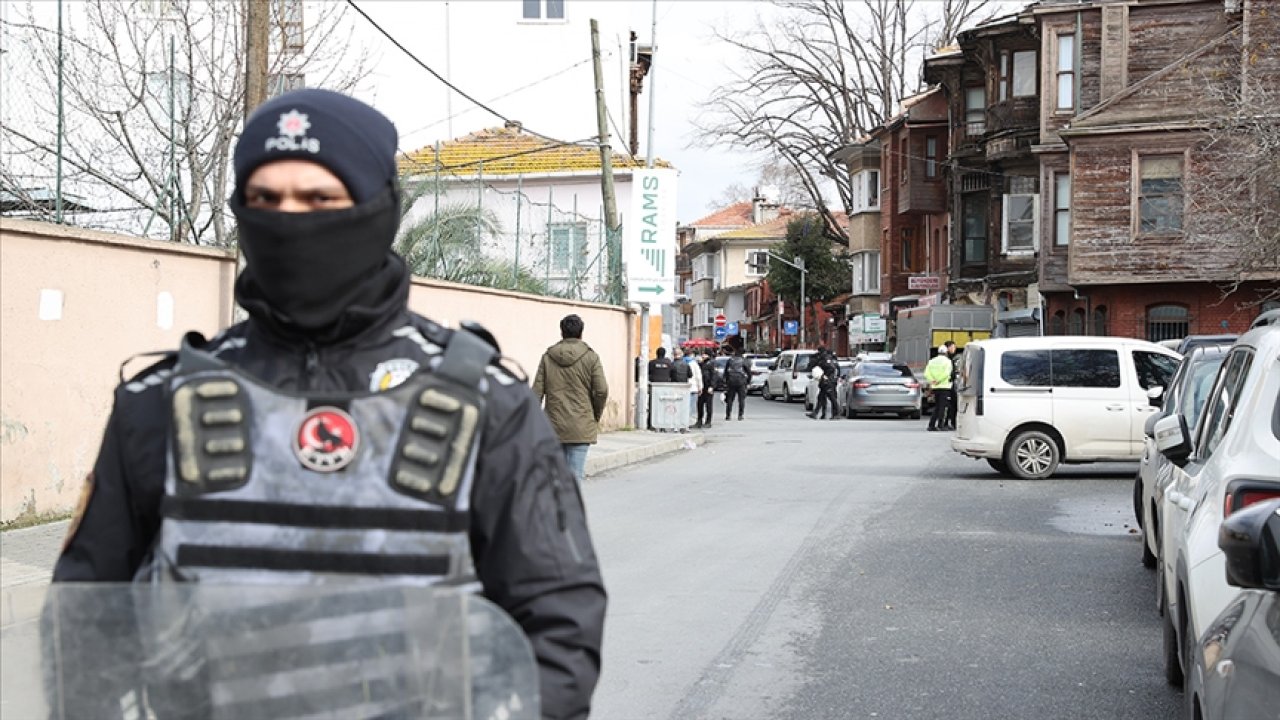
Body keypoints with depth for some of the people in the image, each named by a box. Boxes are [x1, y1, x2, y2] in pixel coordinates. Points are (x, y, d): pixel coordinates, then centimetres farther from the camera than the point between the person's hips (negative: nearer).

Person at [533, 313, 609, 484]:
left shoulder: (547, 357, 5)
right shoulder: (590, 357, -1)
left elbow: (537, 392, 2)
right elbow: (602, 390, -8)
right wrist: (596, 416, 8)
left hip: (554, 426, 3)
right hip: (581, 427, -3)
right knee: (575, 476, -4)